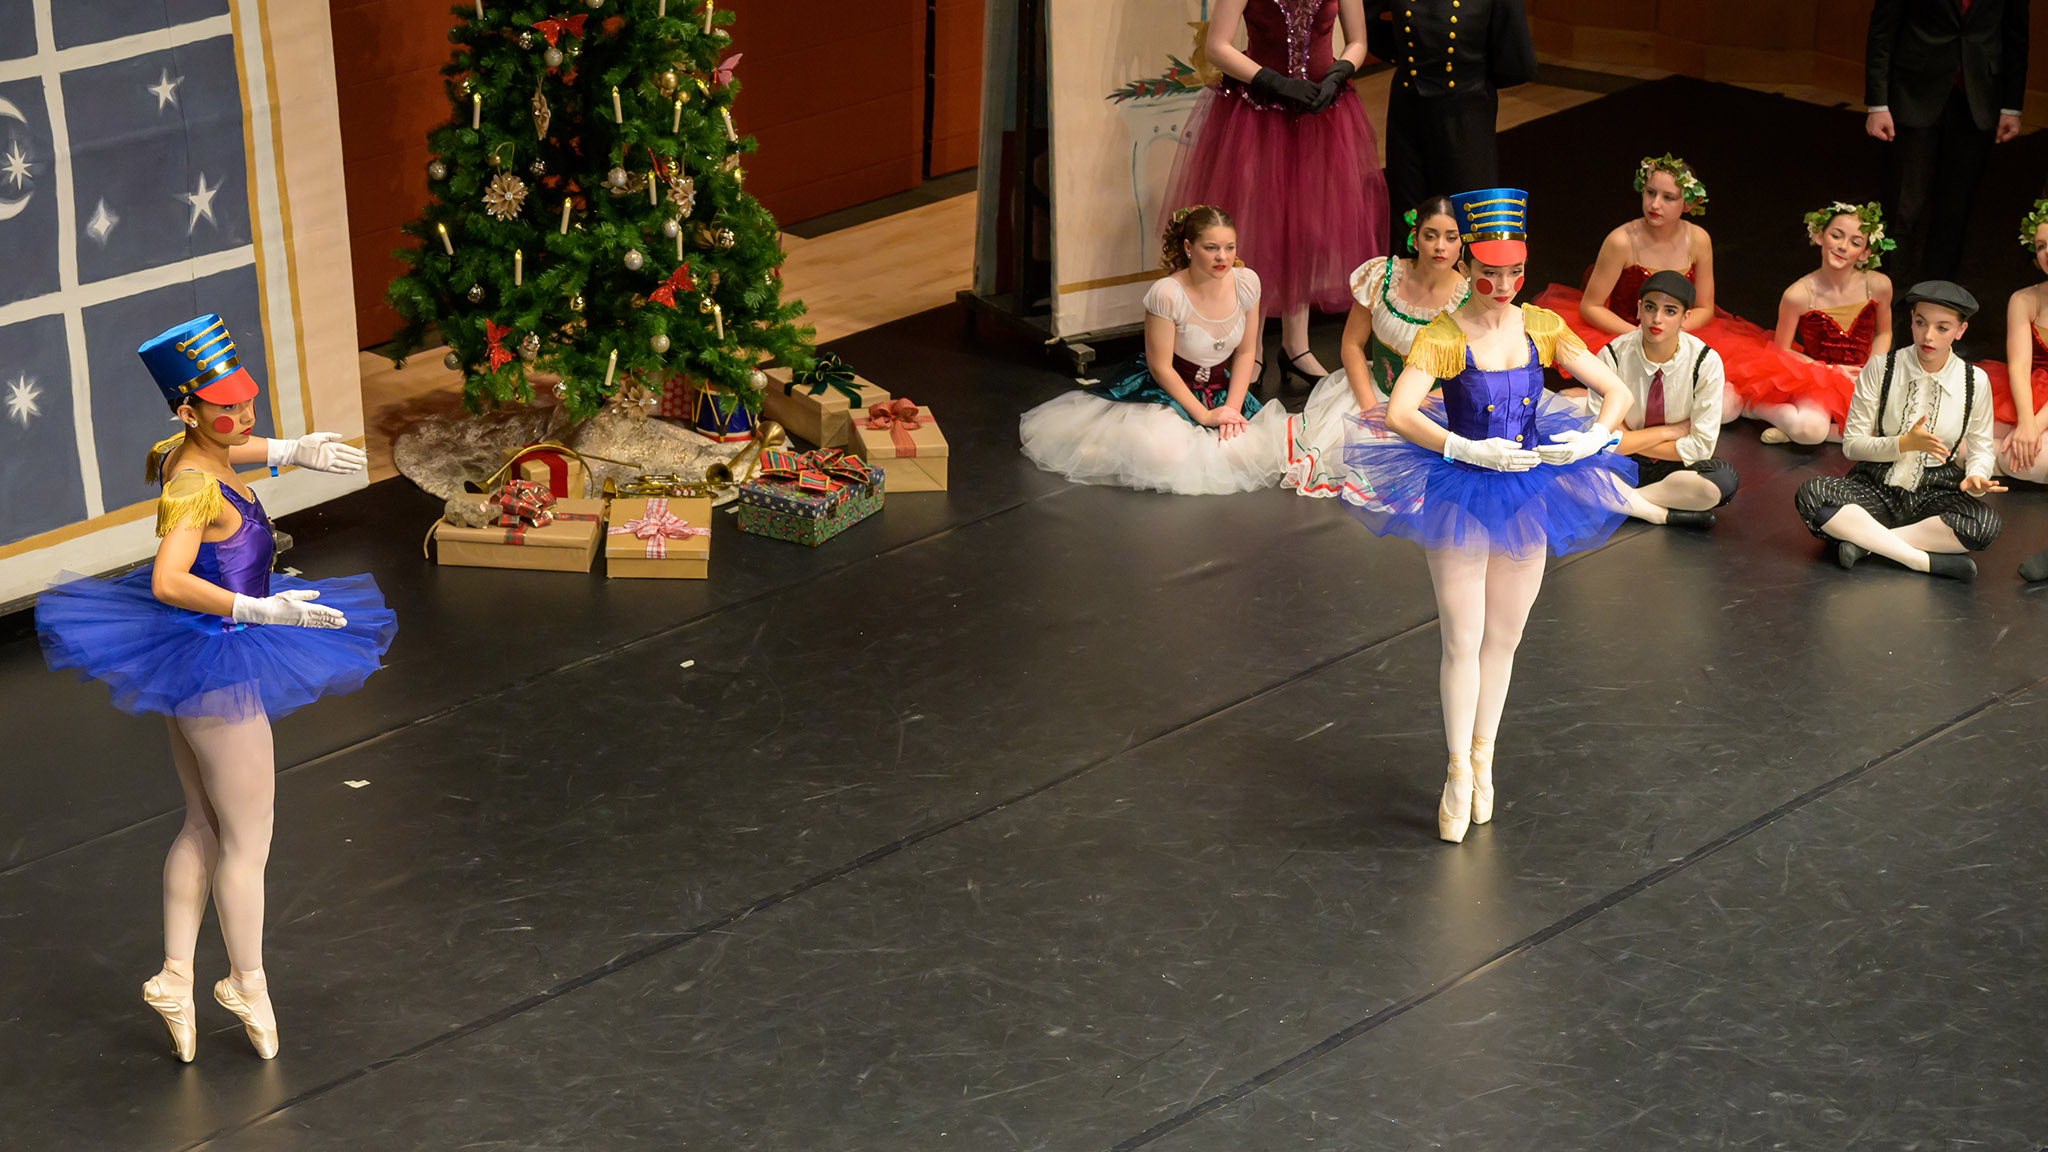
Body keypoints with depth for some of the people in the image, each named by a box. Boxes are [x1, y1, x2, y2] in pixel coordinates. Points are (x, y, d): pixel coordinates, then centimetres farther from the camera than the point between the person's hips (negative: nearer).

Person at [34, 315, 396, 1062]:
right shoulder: (195, 487, -25)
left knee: (205, 830, 19)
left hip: (191, 660, 10)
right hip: (216, 664, -10)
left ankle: (176, 978, 24)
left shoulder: (185, 455, 2)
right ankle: (247, 986, 19)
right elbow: (168, 581, -38)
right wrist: (262, 610, -39)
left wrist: (291, 452, 22)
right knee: (247, 840, 5)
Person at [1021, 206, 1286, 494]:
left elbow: (1246, 352, 2)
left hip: (1223, 389, 5)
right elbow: (1161, 367, -16)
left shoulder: (1247, 282, -10)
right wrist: (1204, 416, -17)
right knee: (1165, 453, -33)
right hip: (1167, 387, -5)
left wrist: (1232, 408, -9)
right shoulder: (1166, 294, -24)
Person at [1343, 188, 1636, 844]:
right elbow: (1398, 414, -28)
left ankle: (1483, 756, 30)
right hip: (1461, 495, -4)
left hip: (1528, 492, 4)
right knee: (1463, 642, -2)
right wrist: (1471, 451, -35)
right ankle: (1459, 771, 13)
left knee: (1503, 638, 13)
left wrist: (1595, 437, -20)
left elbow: (1617, 392, 0)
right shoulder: (1443, 337, -15)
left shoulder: (1541, 329, -2)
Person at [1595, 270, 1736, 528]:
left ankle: (1625, 500, -21)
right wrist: (1670, 431, -13)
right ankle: (1666, 514, -23)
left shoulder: (1705, 363, -12)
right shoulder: (1612, 357, -13)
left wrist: (1628, 440, -11)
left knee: (1724, 480, -33)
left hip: (1673, 468, 0)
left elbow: (1700, 447, -12)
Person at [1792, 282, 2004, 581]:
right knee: (1811, 494, -31)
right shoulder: (1880, 369, -5)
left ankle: (1865, 540, -26)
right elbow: (1852, 444, -3)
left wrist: (1976, 478, -15)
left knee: (1984, 524, -34)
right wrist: (1906, 443, -20)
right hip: (1877, 486, 0)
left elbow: (1980, 450, 10)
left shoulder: (1975, 382, -2)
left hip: (1935, 494, 0)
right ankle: (1925, 560, -31)